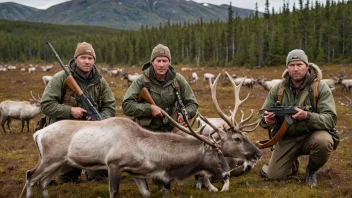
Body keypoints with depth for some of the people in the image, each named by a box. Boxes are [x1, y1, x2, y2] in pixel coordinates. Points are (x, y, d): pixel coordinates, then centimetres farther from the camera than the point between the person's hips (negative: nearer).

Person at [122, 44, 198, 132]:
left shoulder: (178, 80, 3)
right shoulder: (141, 81, -6)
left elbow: (192, 104, 11)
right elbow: (126, 106, -11)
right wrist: (150, 108, -21)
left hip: (171, 130, 3)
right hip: (146, 130, -2)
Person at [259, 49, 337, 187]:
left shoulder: (321, 88, -13)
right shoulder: (278, 89, -2)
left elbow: (330, 119, -21)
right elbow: (263, 114, 2)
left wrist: (307, 116, -41)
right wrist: (268, 121, -25)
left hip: (312, 135, -3)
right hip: (287, 138, 3)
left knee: (323, 142, -37)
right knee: (274, 175, -8)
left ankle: (311, 170, -2)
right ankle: (293, 164, 29)